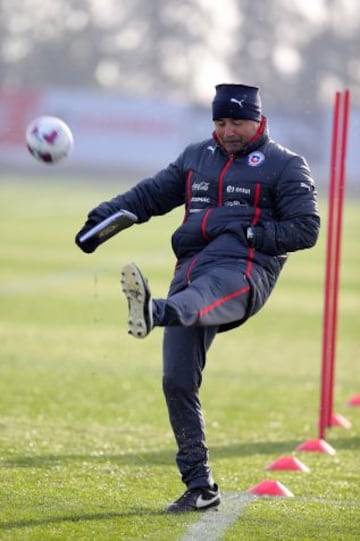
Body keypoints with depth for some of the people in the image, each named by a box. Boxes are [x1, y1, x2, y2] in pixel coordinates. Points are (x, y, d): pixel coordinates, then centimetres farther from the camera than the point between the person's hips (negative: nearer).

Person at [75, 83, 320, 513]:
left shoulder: (285, 166, 6)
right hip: (191, 267, 6)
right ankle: (200, 487, -1)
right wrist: (104, 215, 11)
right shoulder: (197, 157, 25)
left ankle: (153, 313, -78)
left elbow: (305, 230, -1)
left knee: (199, 298, -42)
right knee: (177, 382, -5)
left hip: (241, 271, -6)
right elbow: (151, 194, 27)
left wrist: (251, 234, -12)